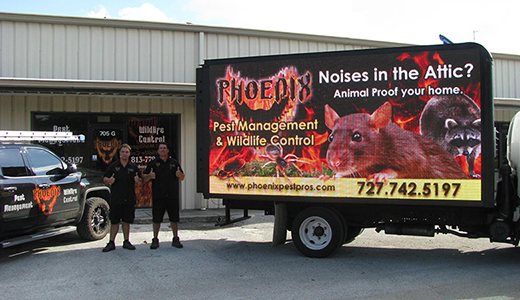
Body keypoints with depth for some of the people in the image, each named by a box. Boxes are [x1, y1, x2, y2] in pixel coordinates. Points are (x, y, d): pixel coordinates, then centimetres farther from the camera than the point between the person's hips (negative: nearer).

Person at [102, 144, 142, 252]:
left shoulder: (134, 167, 11)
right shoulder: (113, 166, 6)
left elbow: (141, 181, 12)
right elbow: (104, 179, 5)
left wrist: (138, 180, -11)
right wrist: (109, 180, -17)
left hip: (129, 199, 2)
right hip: (115, 198, -2)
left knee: (127, 221, 8)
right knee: (114, 221, 0)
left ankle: (126, 241, 16)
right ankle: (111, 243, 7)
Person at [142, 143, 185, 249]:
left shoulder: (174, 163, 13)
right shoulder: (153, 163, 9)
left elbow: (182, 178, 15)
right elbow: (144, 177, 8)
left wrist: (179, 174, -7)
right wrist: (149, 176, -13)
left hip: (172, 196, 1)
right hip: (158, 196, -1)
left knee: (174, 218, 4)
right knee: (156, 219, 2)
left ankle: (175, 239, 14)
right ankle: (155, 240, 12)